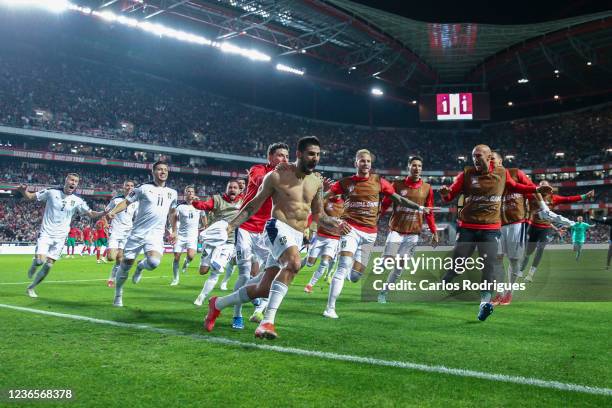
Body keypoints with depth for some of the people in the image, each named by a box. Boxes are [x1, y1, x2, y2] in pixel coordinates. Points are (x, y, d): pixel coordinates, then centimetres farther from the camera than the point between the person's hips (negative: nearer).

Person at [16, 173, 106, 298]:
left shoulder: (77, 201, 0)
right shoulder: (51, 193, -5)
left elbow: (91, 214, 0)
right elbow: (29, 197, 1)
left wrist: (105, 213, -18)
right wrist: (23, 190, -20)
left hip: (60, 237, 2)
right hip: (46, 234, -2)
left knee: (48, 265, 1)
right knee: (40, 259, -19)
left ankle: (31, 288, 21)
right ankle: (33, 266, 19)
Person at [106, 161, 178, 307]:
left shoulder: (172, 193, 11)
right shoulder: (144, 188, -1)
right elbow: (127, 201, -2)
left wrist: (173, 231, 26)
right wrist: (113, 211, -19)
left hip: (156, 234, 2)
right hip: (137, 233, -1)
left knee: (154, 262, -24)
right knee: (126, 264, 4)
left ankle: (141, 266, 13)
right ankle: (118, 294, 27)